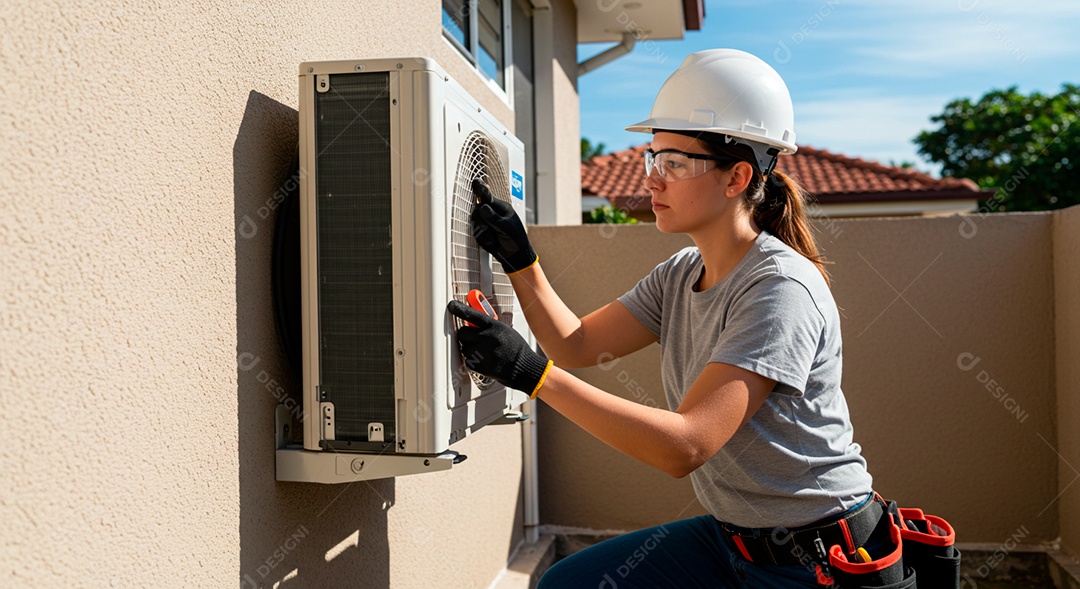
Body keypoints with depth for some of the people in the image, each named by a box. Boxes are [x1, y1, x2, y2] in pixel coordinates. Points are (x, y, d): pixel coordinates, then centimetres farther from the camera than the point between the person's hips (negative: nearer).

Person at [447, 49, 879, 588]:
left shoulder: (781, 288, -24)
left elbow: (686, 445, -31)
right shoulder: (680, 275, 2)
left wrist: (533, 373, -33)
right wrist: (520, 261, -7)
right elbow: (576, 345, 4)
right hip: (728, 537, 7)